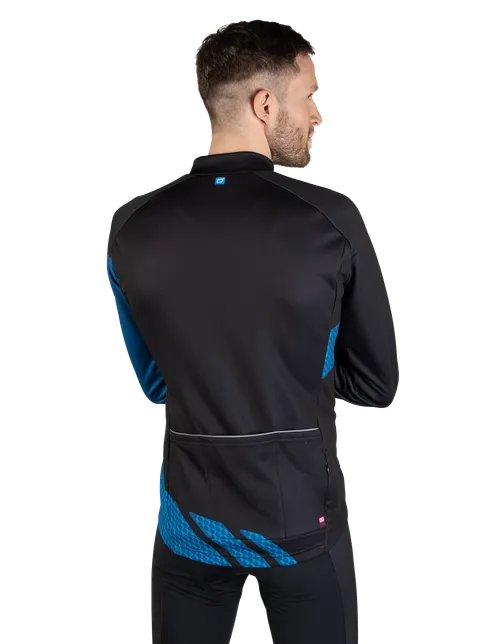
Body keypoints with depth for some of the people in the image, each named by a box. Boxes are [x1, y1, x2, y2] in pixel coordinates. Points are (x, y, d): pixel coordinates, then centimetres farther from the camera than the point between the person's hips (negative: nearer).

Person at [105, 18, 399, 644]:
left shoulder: (132, 228, -8)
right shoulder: (333, 221, -16)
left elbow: (155, 381, 4)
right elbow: (376, 385, -5)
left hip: (190, 521, 2)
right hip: (301, 521, -2)